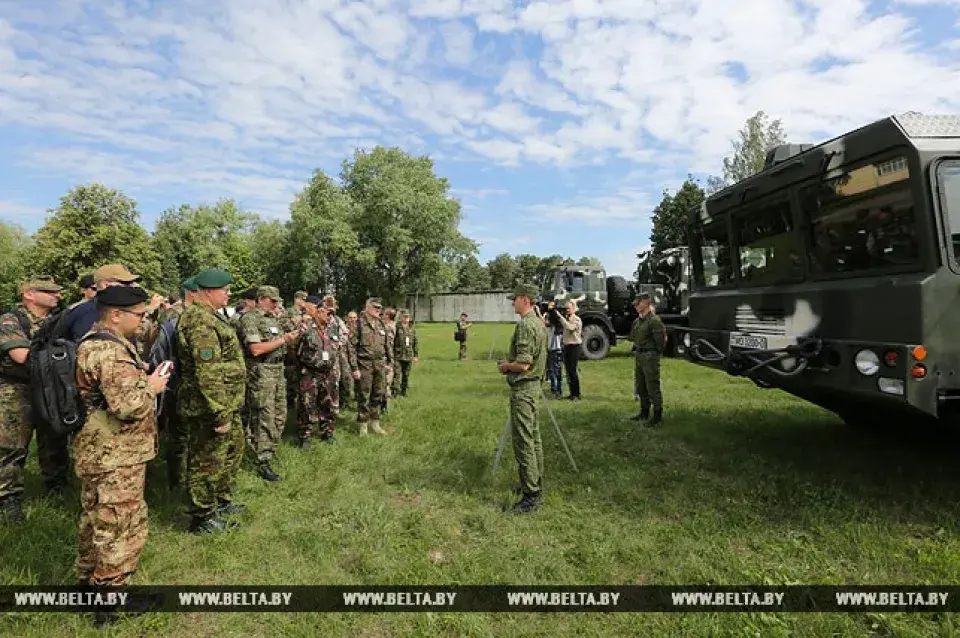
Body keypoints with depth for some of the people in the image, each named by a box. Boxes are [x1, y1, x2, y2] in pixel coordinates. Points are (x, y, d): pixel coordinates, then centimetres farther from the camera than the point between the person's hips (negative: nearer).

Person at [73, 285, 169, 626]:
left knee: (96, 520, 23)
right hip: (116, 459, -11)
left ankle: (89, 581, 40)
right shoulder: (110, 352, -25)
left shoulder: (93, 342, 10)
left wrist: (144, 378, 8)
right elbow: (128, 406, -31)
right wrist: (151, 387, -14)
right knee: (122, 528, 2)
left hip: (98, 453, 11)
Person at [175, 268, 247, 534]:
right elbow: (208, 374, -27)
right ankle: (202, 518, 19)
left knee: (233, 449, 23)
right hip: (210, 408, -11)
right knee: (207, 461, 3)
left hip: (228, 403, 11)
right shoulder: (200, 321, -22)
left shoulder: (211, 316, 13)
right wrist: (221, 413, -26)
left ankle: (222, 501, 39)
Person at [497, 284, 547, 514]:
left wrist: (506, 366, -6)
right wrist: (510, 364, 14)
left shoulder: (525, 325, -20)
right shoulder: (538, 323, 12)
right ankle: (536, 484, 28)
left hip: (523, 388, -11)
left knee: (523, 441, -6)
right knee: (533, 437, 17)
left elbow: (523, 364, -24)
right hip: (533, 384, 11)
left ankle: (531, 495, -1)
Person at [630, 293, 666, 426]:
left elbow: (661, 338, -19)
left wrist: (657, 352, -6)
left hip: (650, 356, -9)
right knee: (640, 386, 16)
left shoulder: (654, 320, -17)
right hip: (639, 355, 9)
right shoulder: (637, 320, 10)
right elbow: (632, 335, 23)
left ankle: (658, 415, 6)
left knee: (652, 387, -4)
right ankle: (644, 412, 29)